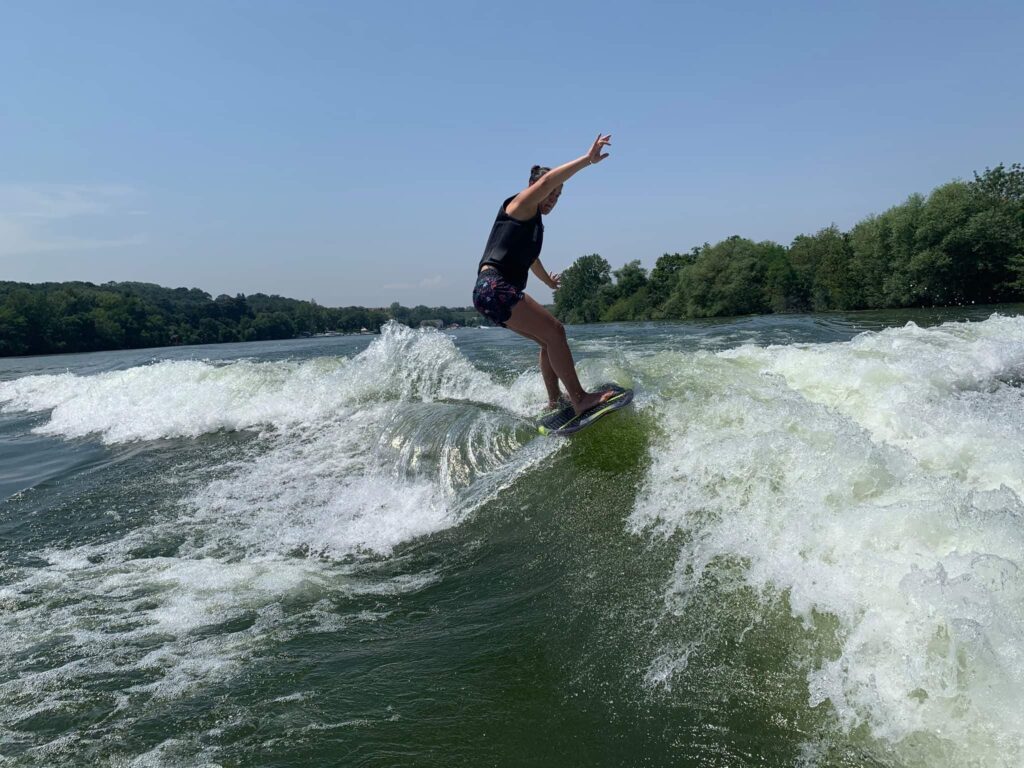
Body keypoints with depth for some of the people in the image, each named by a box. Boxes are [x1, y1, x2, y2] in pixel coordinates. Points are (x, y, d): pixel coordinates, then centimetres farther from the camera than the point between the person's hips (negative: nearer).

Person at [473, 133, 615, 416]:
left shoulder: (536, 223, 25)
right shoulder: (521, 206, 0)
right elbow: (547, 180, -20)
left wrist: (548, 281, 60)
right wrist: (588, 160, -25)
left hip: (504, 292, 10)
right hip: (494, 287, -10)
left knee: (550, 339, 14)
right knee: (554, 331, -17)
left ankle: (555, 401, 18)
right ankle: (580, 398, -18)